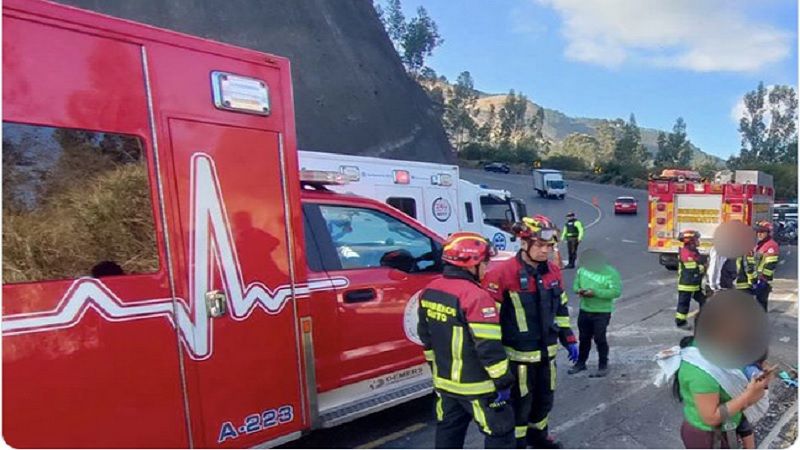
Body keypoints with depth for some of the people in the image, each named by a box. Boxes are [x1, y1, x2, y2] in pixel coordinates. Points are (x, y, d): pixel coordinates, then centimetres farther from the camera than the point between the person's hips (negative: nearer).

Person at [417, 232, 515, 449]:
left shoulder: (430, 291, 2)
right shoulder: (475, 296, -23)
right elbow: (489, 346, -23)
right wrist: (503, 381, -12)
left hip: (444, 381, 8)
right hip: (476, 385, -8)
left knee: (448, 431, 22)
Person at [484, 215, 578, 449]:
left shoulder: (553, 271, 2)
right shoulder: (502, 273, -22)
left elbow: (560, 309, 15)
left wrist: (568, 339, 15)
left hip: (546, 351, 7)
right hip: (518, 354, -7)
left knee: (545, 398, 23)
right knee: (520, 403, 9)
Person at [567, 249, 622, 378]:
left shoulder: (611, 273, -13)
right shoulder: (582, 270, 1)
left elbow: (616, 292, -19)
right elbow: (575, 285, 11)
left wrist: (595, 292, -26)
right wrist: (579, 290, -13)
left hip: (602, 312, -5)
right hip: (584, 311, 5)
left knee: (600, 339, 2)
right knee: (584, 338, 16)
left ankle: (603, 366, 19)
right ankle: (581, 363, 31)